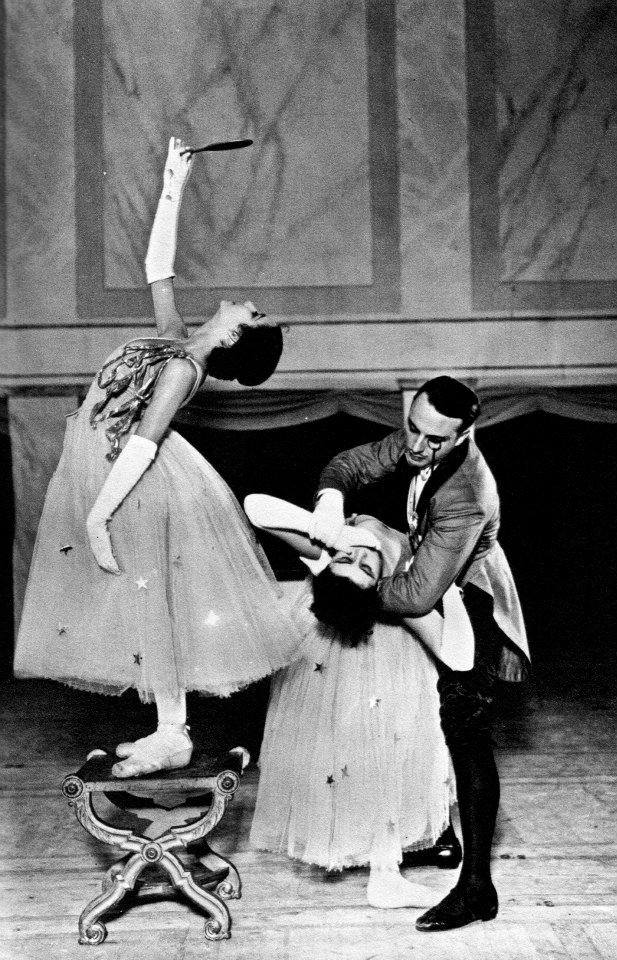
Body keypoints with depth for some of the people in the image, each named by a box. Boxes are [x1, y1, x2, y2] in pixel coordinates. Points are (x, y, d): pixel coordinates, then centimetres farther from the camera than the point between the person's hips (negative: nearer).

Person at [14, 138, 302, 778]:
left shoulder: (182, 366, -18)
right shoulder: (177, 340, 6)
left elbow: (142, 440, -24)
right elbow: (156, 266, 16)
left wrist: (96, 515, -26)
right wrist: (172, 190, 15)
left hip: (132, 486, -9)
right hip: (113, 477, 9)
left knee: (147, 601, -4)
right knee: (147, 605, 11)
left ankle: (173, 737, 5)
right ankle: (169, 729, 19)